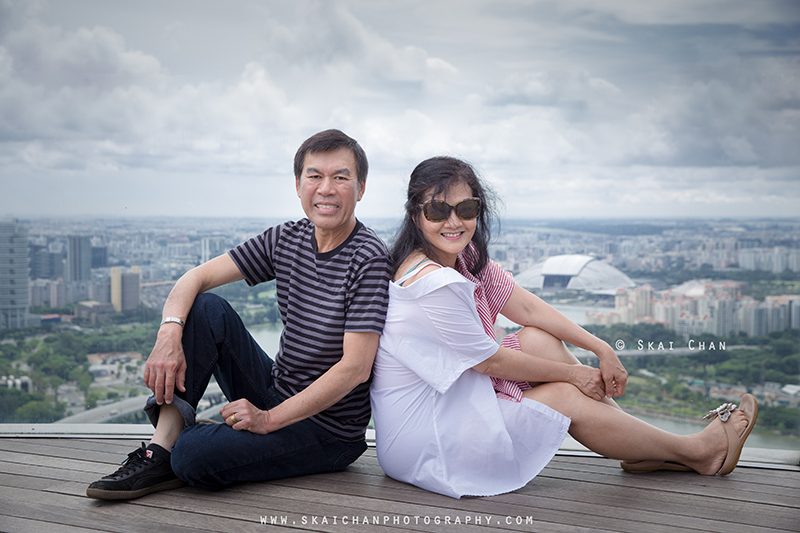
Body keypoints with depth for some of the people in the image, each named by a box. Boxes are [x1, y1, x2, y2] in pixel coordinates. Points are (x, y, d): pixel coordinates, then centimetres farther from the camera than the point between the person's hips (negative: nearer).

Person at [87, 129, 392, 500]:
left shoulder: (369, 259, -18)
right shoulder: (285, 240, 2)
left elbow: (355, 368, -24)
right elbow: (195, 278, -1)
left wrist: (269, 419, -22)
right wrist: (169, 335, -22)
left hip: (328, 431, -7)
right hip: (274, 393, 7)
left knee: (194, 457, -28)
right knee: (206, 309, -11)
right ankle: (160, 453, -10)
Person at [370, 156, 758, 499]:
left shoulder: (466, 257, 3)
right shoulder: (433, 282, -26)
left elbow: (527, 307, 4)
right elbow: (491, 360, -17)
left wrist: (602, 350, -4)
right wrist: (573, 372, -6)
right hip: (420, 441, -9)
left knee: (538, 340, 0)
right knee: (566, 397, -7)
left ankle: (643, 446, 5)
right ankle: (698, 452, 7)